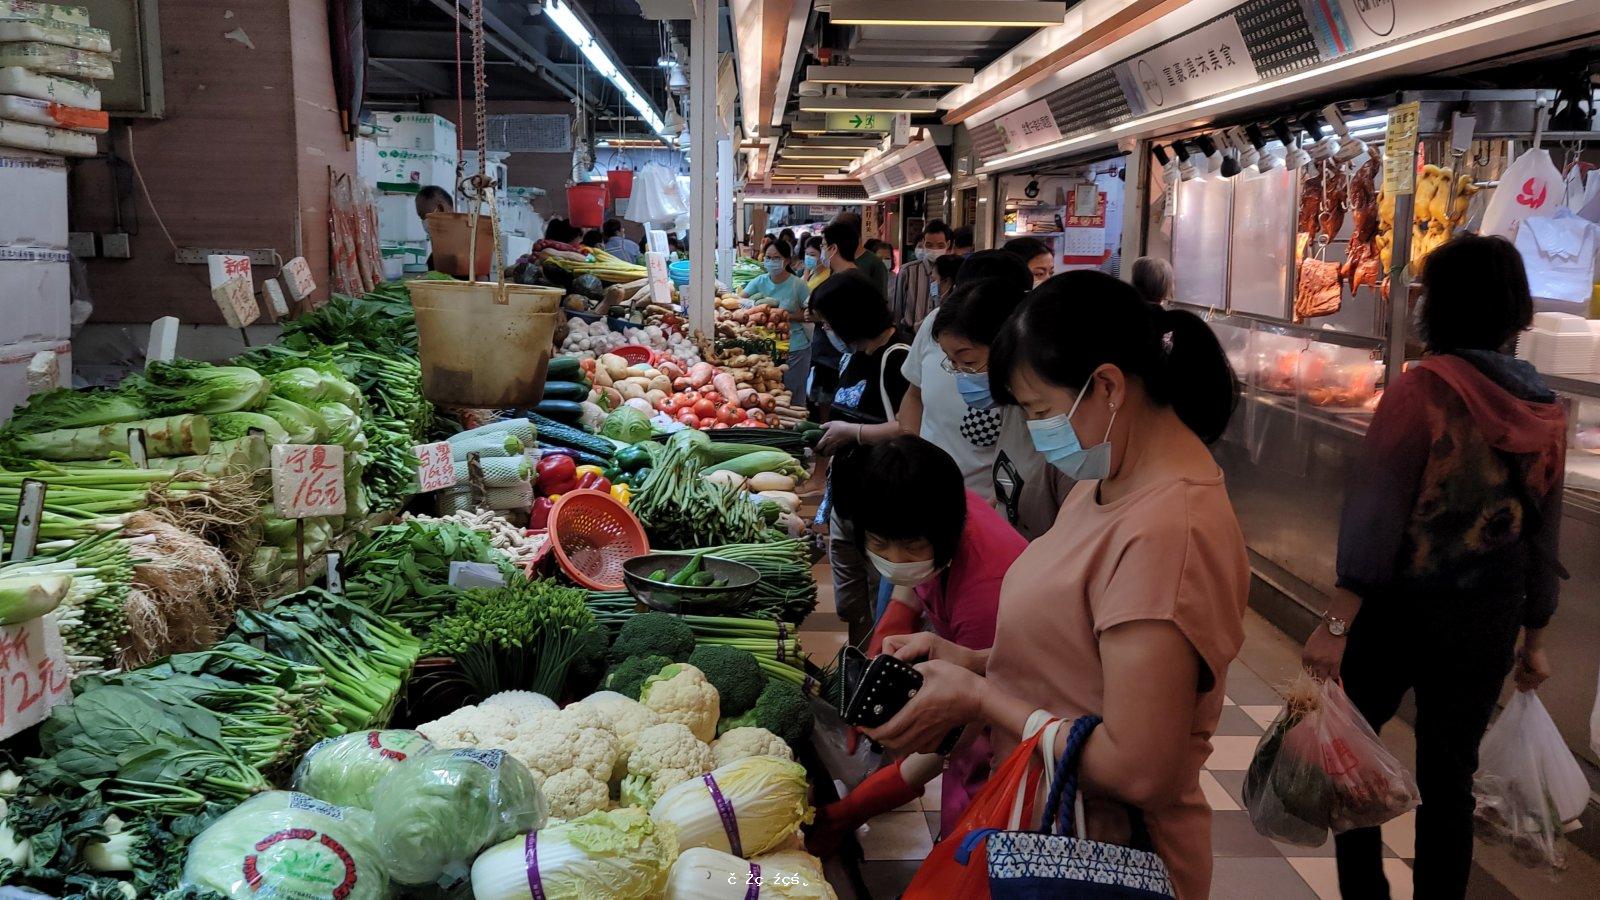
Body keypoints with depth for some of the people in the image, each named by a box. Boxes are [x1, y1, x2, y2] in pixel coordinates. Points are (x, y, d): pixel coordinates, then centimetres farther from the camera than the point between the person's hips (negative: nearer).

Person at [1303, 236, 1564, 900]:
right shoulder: (1544, 409, 3)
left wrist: (1338, 621, -19)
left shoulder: (1423, 389, -15)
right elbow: (1543, 534, 10)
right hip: (1488, 621, 5)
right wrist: (1534, 637, 20)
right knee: (1449, 777, 14)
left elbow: (1375, 514, -19)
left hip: (1402, 610, -5)